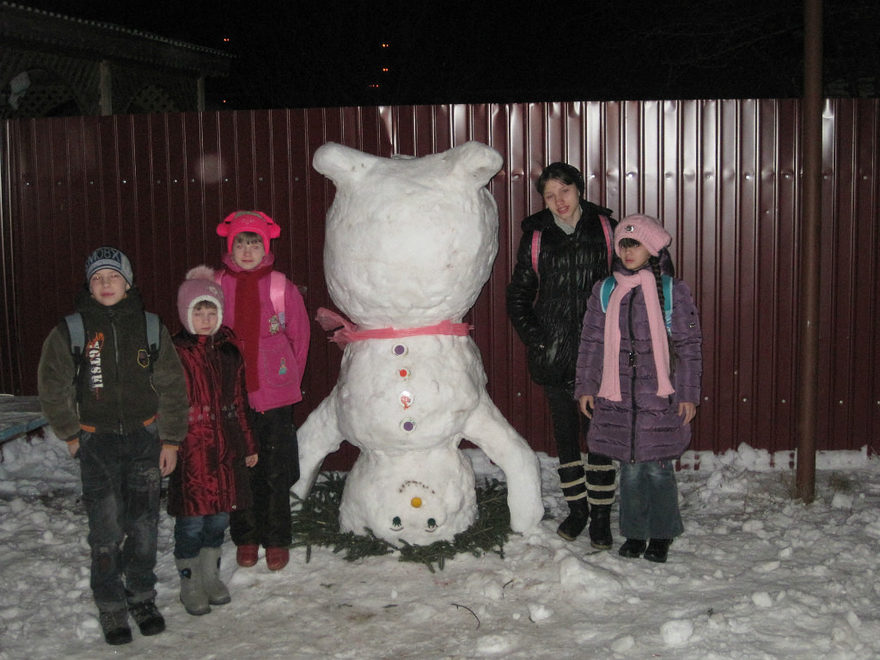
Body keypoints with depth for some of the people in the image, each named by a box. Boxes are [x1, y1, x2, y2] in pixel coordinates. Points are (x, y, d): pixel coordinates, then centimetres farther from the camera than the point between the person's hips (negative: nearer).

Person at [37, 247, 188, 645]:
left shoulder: (150, 327, 2)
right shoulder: (70, 331, -3)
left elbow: (172, 387, 5)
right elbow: (52, 388, 5)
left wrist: (170, 440, 2)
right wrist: (70, 435, 2)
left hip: (145, 437, 2)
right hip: (97, 442, -2)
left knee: (144, 523, 8)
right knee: (107, 529, -4)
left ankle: (142, 596, 25)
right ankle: (111, 606, 11)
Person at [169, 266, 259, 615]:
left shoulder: (229, 352, 10)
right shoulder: (175, 353, -7)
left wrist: (248, 445, 19)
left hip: (225, 449, 5)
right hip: (190, 451, -5)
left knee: (219, 516, 13)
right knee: (191, 520, 1)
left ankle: (211, 576, 31)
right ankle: (190, 584, 18)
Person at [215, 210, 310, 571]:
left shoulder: (282, 288, -4)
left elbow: (299, 337, 5)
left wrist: (289, 380, 6)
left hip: (276, 396, -1)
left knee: (276, 473, 6)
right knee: (240, 470, 9)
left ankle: (277, 540, 21)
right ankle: (245, 538, 25)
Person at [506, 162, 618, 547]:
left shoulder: (605, 229, 2)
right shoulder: (536, 236, 5)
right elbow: (518, 295, 10)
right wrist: (535, 339, -1)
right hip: (554, 353, 2)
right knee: (565, 432, 10)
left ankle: (601, 515, 11)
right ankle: (576, 508, 24)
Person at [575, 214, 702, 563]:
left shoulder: (673, 291, -1)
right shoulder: (605, 291, 6)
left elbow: (689, 345, 1)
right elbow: (591, 342, 11)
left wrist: (688, 393, -1)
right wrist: (586, 387, 8)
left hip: (660, 395, -2)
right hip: (618, 396, 2)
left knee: (659, 468, 3)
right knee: (630, 468, 8)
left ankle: (661, 535, 20)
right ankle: (635, 533, 23)